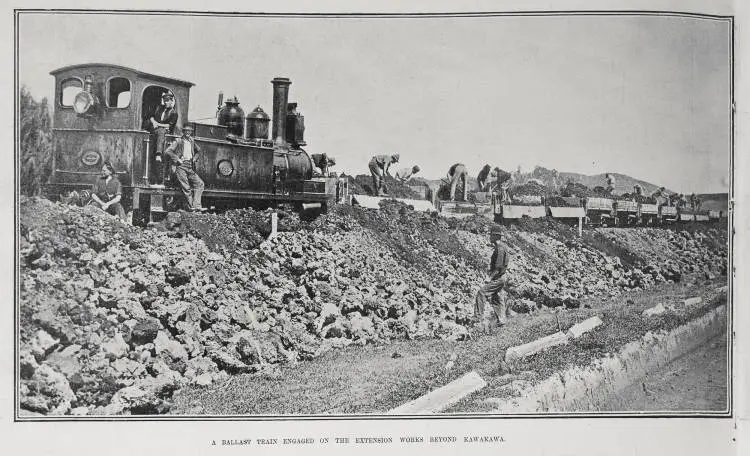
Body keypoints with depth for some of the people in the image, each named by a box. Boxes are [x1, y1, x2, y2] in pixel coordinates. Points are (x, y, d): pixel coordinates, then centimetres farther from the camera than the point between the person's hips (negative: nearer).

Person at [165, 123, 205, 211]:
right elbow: (168, 151, -8)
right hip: (180, 166, -5)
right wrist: (177, 159, -12)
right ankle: (191, 207, -4)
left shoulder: (192, 141, 16)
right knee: (186, 188, -10)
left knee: (200, 183, -8)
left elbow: (198, 150, 35)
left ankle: (196, 205, -12)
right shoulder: (178, 141, 0)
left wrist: (194, 158, 18)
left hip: (190, 167, 6)